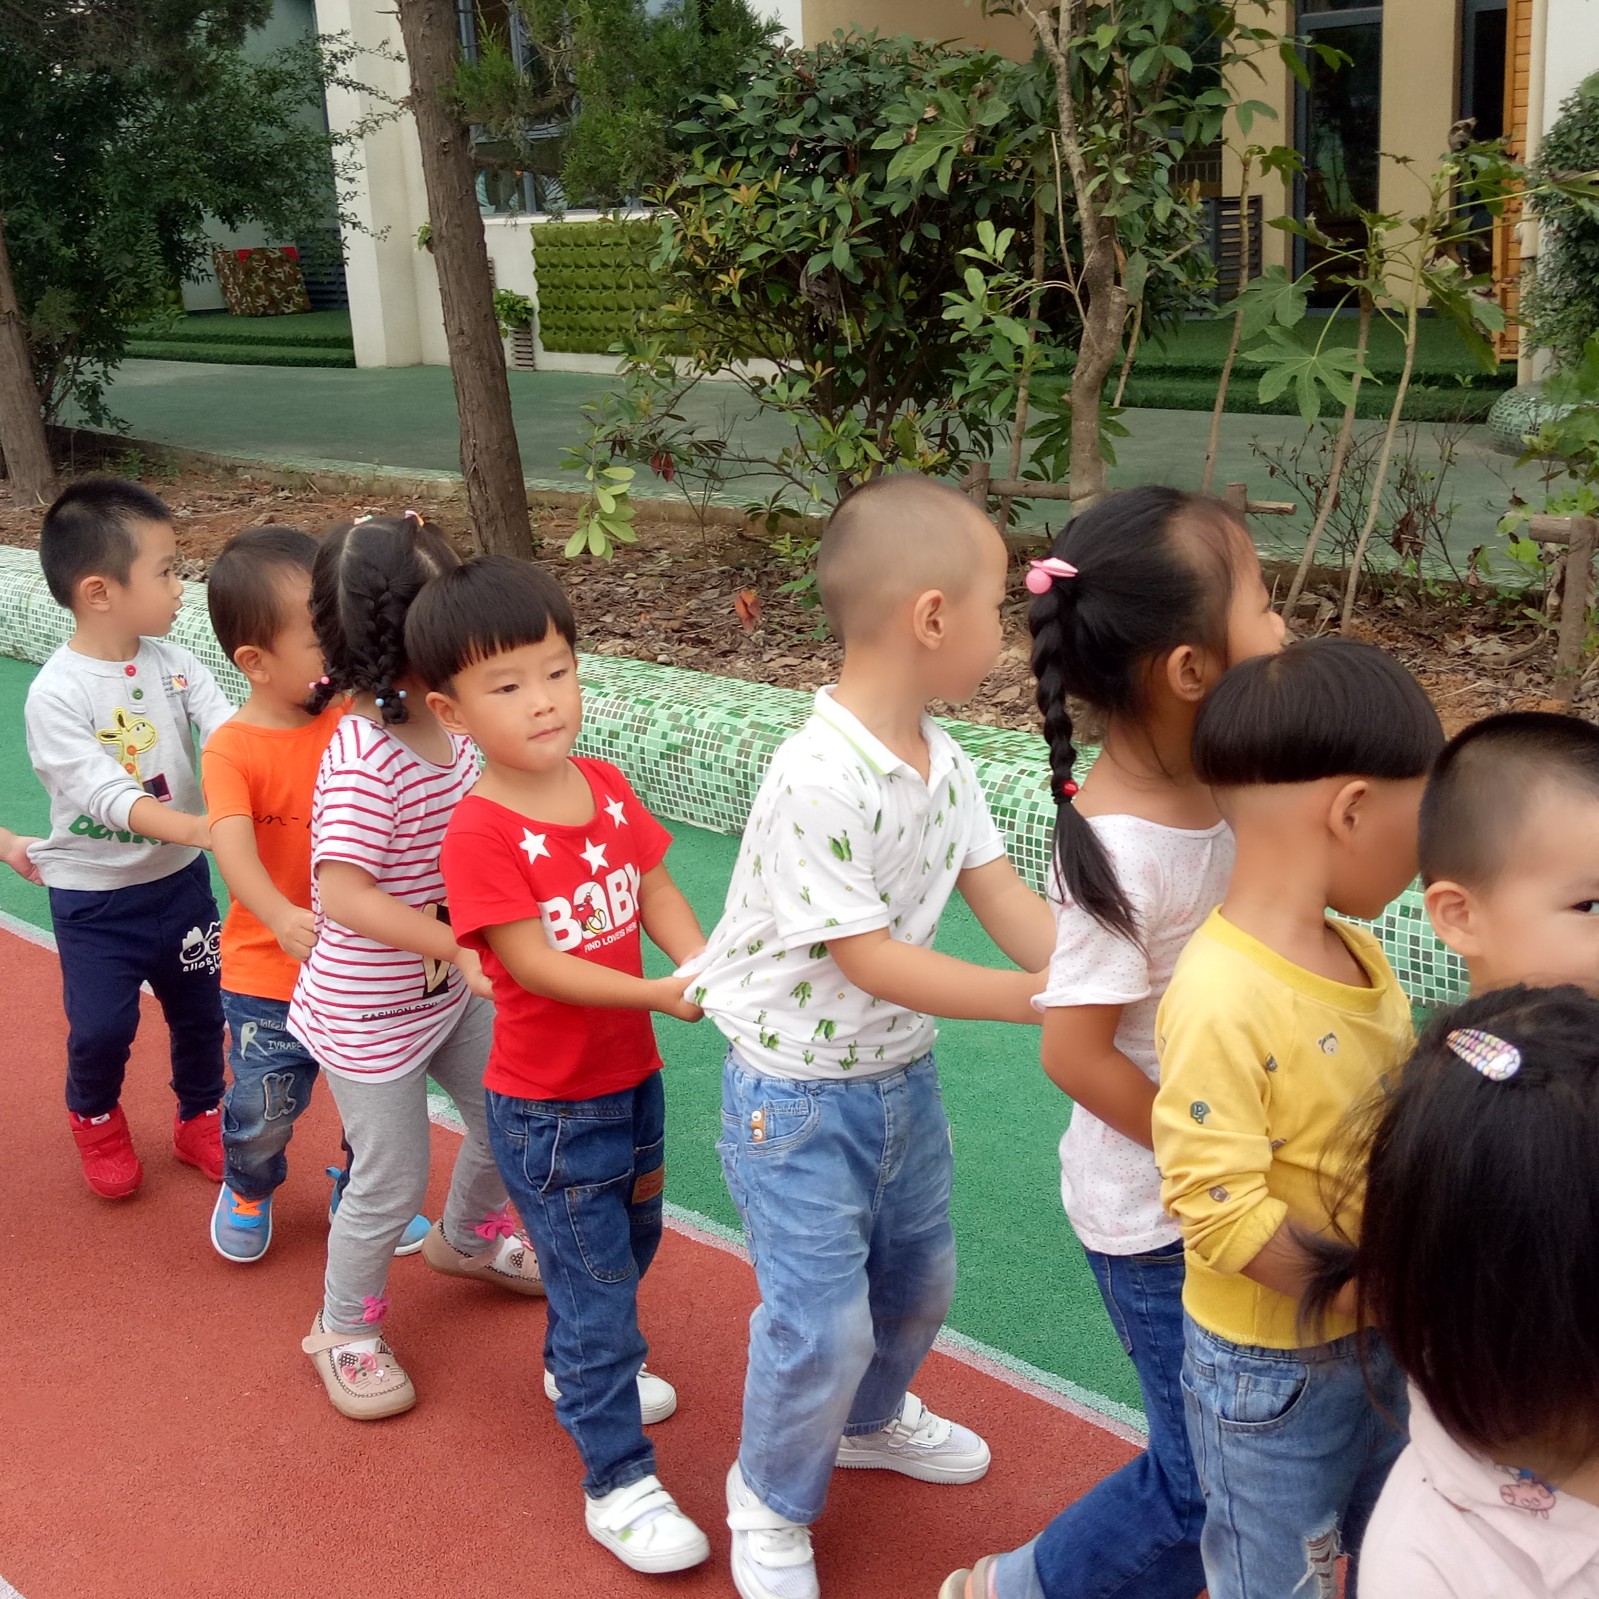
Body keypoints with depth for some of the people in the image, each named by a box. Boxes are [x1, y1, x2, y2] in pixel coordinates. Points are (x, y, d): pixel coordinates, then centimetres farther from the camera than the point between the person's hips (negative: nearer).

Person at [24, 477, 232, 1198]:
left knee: (201, 1009, 14)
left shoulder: (173, 663, -6)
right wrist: (199, 827, -44)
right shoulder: (56, 694, -21)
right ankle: (96, 1117, 37)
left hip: (179, 877, 4)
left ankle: (199, 1118, 40)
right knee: (102, 1027, 4)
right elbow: (104, 793, -31)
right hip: (94, 897, -4)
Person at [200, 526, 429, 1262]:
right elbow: (233, 846, -32)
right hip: (271, 973, -3)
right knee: (264, 1109, 12)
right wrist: (283, 917, -50)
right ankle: (248, 1188, 45)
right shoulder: (232, 749, -19)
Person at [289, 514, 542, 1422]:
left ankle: (468, 1238, 54)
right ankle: (345, 1330, 33)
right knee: (392, 1186, 6)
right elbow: (343, 893, -38)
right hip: (371, 1012, -8)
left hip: (450, 991, 8)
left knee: (507, 1120, 23)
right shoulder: (366, 760, -31)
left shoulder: (447, 727, -4)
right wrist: (455, 946, -38)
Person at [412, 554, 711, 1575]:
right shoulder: (480, 834, -24)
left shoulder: (607, 788, -3)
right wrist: (657, 994, -31)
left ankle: (577, 1369, 54)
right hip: (550, 1107, -7)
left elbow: (656, 890, -3)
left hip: (633, 1074, 7)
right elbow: (533, 963, -26)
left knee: (629, 1244, 27)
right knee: (597, 1285, 3)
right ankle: (618, 1483, 19)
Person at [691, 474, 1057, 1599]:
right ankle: (773, 1503, 28)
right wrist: (1032, 999, -24)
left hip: (904, 1072, 8)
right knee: (823, 1320, 0)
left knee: (917, 1277, 24)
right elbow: (868, 959, -27)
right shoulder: (820, 780, -30)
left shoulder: (943, 760, -3)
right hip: (801, 1095, -8)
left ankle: (871, 1419, 54)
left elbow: (1003, 895, -3)